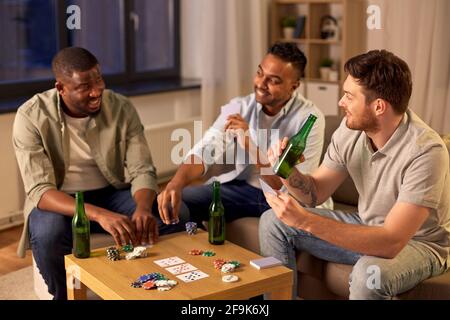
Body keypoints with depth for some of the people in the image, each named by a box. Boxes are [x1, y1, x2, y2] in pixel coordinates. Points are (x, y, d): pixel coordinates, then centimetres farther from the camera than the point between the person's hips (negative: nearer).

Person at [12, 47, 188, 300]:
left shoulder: (122, 108, -10)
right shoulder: (32, 117, -18)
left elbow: (142, 170, -11)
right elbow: (39, 190, -25)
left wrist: (143, 208, -36)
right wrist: (99, 215, -42)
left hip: (111, 193, 2)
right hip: (58, 202, -2)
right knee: (48, 234, -37)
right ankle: (66, 296, -6)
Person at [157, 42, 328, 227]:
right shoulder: (238, 108, -3)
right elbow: (204, 151, -15)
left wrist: (249, 144, -30)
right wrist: (176, 184, -36)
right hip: (239, 187, 3)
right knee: (170, 204, -14)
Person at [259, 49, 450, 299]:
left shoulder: (425, 151, -31)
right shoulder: (351, 129, -11)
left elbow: (391, 243, -36)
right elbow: (315, 193, -1)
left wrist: (305, 220, -40)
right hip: (368, 228, 6)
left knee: (369, 272, -39)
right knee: (273, 222, -1)